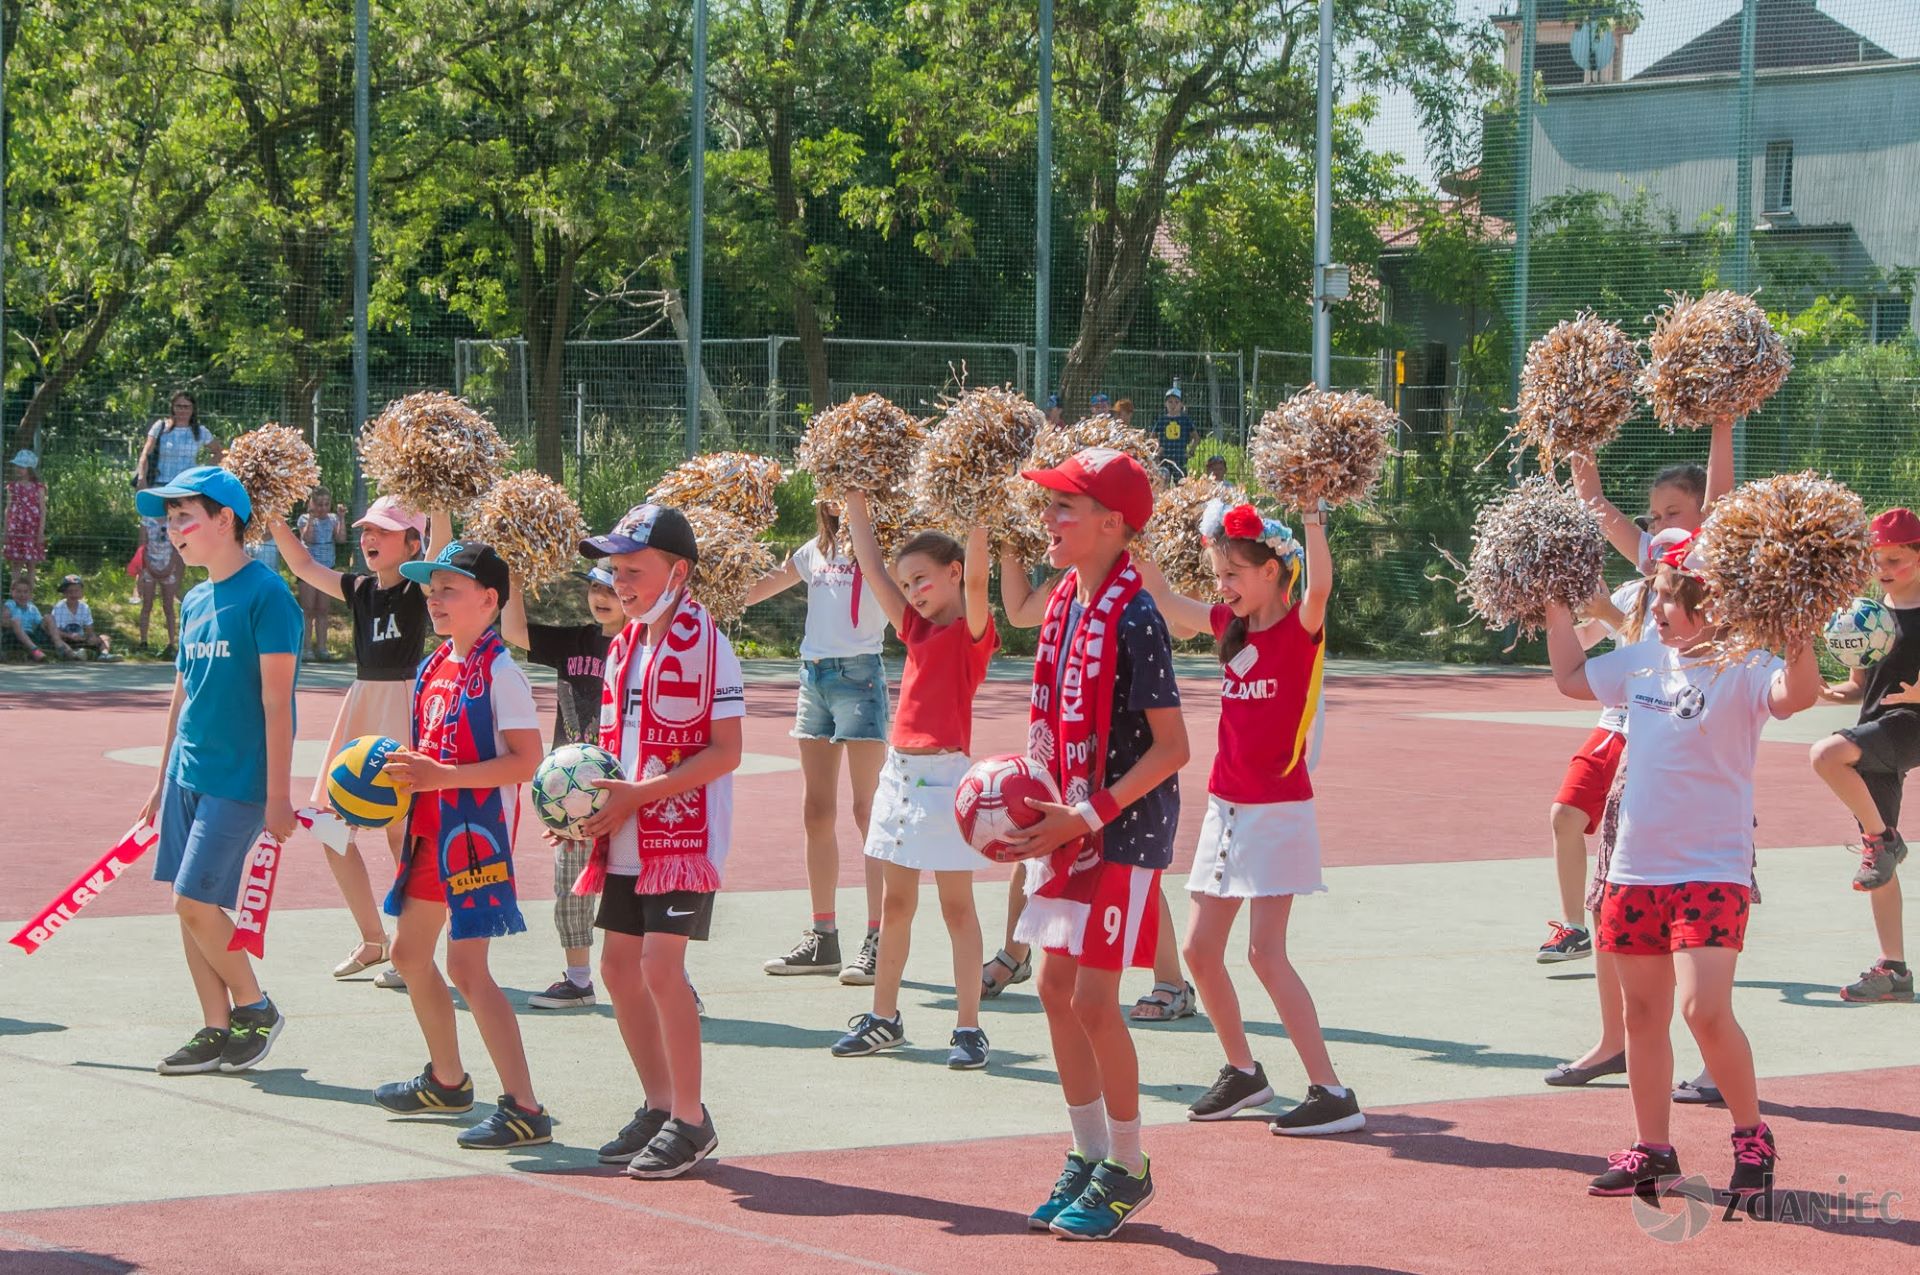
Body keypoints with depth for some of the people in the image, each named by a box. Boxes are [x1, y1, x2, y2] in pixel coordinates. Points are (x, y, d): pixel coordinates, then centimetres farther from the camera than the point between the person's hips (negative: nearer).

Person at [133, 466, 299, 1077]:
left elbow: (276, 703, -15)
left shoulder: (266, 596, -13)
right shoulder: (195, 603, 12)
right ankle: (217, 1032, 14)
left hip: (237, 781, -8)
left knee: (196, 902, -10)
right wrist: (163, 780, 22)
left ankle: (256, 1011, 8)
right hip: (187, 775, 8)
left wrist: (278, 796, -17)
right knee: (190, 909, 6)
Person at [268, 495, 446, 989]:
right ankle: (373, 940, 20)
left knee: (400, 831, -5)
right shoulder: (360, 590, 12)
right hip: (360, 705, 8)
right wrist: (276, 521, 6)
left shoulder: (419, 590, -8)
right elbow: (305, 567, 17)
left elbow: (441, 544, -26)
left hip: (402, 704, -8)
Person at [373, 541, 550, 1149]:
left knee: (466, 965, -14)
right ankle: (447, 1082, 36)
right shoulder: (434, 669, 11)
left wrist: (442, 776, -26)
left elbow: (526, 759, -21)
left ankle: (524, 1109, -13)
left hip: (477, 831, -10)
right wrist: (402, 769, 1)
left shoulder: (499, 672, -15)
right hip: (431, 829, 10)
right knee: (409, 951, 19)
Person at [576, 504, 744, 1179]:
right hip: (628, 838, 8)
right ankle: (658, 1105, 22)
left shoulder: (703, 642, -13)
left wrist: (638, 794, -21)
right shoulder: (625, 646, 12)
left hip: (685, 835, -8)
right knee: (619, 964, 8)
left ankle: (690, 1121, -5)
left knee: (660, 962, -14)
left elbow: (725, 752, -16)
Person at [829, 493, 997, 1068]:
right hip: (900, 770, 7)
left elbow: (975, 576, -24)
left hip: (946, 774, -7)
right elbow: (873, 568, 12)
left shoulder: (973, 632, -7)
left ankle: (969, 1028, 1)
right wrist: (855, 502, 8)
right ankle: (883, 1019, 20)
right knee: (895, 902, 12)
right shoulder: (916, 630, 11)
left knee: (957, 906, -3)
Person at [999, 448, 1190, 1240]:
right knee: (1055, 986, 10)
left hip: (1124, 831, -8)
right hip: (1072, 824, 8)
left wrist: (1089, 815, -22)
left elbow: (1171, 748, -18)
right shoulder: (1064, 603, 7)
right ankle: (1089, 1156, 23)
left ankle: (1127, 1171, 7)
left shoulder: (1134, 618, -18)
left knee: (1093, 1000, -7)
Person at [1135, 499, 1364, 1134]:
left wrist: (1311, 515, -43)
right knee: (1200, 948, 9)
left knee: (1266, 950, -13)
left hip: (1278, 810, -8)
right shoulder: (1230, 625, 8)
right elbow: (1165, 600, 21)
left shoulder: (1300, 626, -12)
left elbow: (1319, 584, -33)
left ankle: (1332, 1093, -9)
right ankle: (1242, 1071, 27)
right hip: (1227, 807, 8)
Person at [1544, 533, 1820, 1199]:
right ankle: (1651, 1151, 23)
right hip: (1636, 869, 7)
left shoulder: (1741, 670, -12)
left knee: (1705, 1008, -18)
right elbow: (1571, 677, 25)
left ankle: (1752, 1137, 2)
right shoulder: (1643, 662, 8)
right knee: (1642, 1012, 12)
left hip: (1712, 869, -7)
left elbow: (1797, 694, -33)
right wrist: (1557, 610, 21)